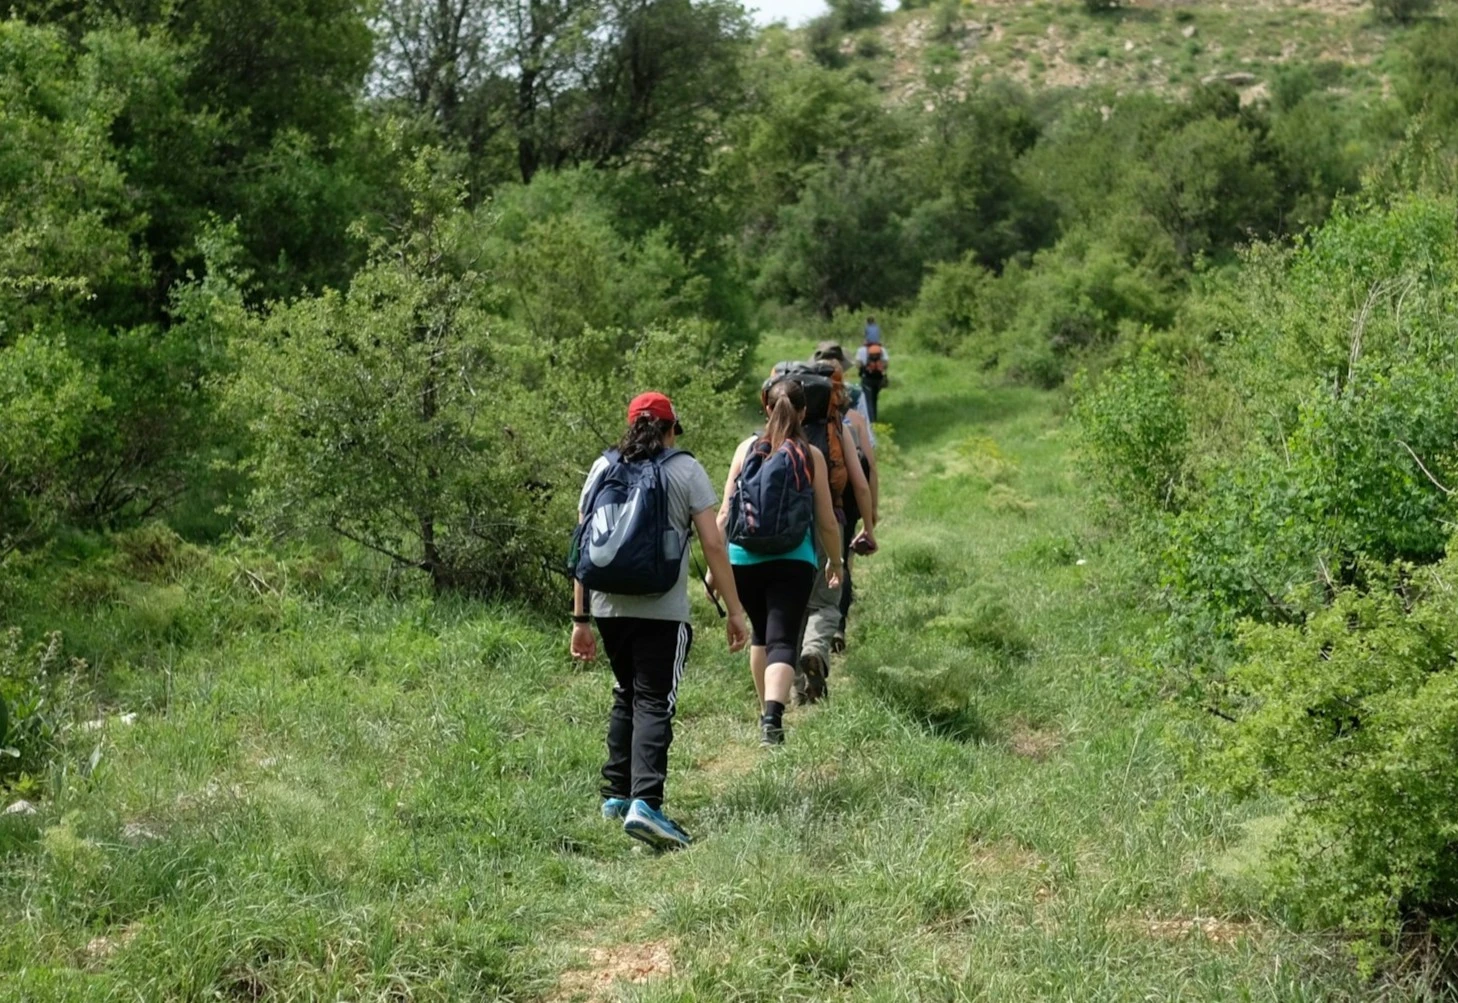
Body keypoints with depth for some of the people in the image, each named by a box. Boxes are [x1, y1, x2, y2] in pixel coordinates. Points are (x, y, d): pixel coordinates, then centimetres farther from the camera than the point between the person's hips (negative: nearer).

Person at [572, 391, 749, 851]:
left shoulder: (603, 469, 11)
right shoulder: (685, 470, 1)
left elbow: (584, 547, 9)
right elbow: (713, 544, -4)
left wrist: (580, 618, 13)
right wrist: (734, 610, 0)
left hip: (609, 605, 4)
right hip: (662, 611, -4)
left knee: (625, 697, 20)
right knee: (654, 704, -5)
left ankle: (615, 796, 24)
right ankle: (645, 804, -18)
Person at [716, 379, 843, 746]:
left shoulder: (747, 448, 2)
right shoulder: (811, 455, -1)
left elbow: (724, 513, 1)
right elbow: (826, 521, 2)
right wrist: (836, 564, 18)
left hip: (744, 560, 2)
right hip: (794, 561, -2)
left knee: (760, 633, 23)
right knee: (782, 640, -4)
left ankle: (765, 712, 34)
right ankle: (772, 718, -25)